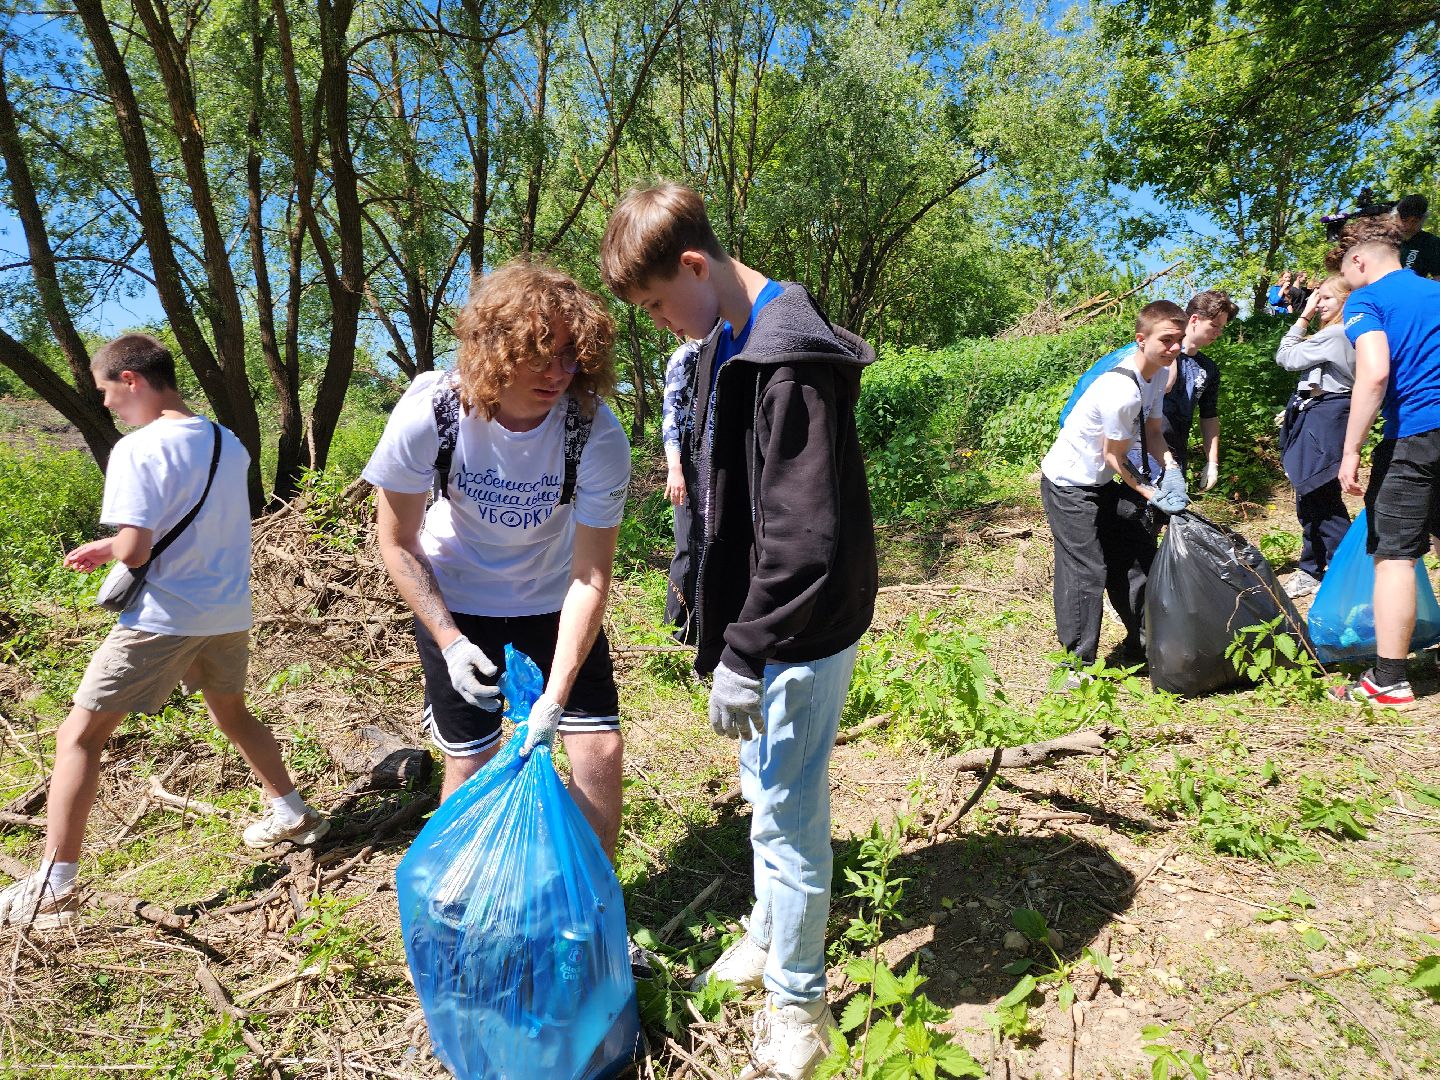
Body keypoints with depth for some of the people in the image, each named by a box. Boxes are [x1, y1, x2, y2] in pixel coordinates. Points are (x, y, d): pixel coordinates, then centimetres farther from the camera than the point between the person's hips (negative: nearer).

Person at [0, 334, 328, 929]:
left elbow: (134, 551, -23)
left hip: (163, 618, -7)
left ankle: (53, 885, 6)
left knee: (78, 737, 5)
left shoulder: (137, 450, -17)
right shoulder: (229, 445, 5)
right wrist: (113, 548, 15)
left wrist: (105, 548, 1)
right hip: (229, 611, 7)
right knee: (230, 712, 27)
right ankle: (292, 813, 35)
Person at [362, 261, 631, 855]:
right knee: (471, 762, 7)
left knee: (601, 749, -4)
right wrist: (449, 641, -18)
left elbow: (590, 578, -23)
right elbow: (398, 542, -11)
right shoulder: (430, 413, -25)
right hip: (455, 604, 0)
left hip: (555, 601, 1)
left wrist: (556, 695, -28)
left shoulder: (598, 435, -27)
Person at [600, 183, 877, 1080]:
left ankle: (798, 1002, 29)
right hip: (759, 616, 9)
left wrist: (744, 652, -21)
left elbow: (805, 538, -26)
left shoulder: (793, 358, -22)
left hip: (802, 632, -9)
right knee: (766, 790, 23)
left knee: (787, 813, 5)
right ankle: (772, 933, 47)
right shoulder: (728, 343, 9)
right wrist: (725, 628, 17)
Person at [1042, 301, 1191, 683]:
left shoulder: (1159, 374, 0)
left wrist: (1171, 469, -9)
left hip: (1103, 482, 10)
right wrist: (1150, 493, -13)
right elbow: (1114, 457, -20)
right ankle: (1077, 666, -1)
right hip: (1070, 484, -10)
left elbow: (1151, 430, 8)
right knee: (1086, 570, -11)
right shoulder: (1122, 391, -29)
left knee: (1136, 555, 14)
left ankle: (1141, 645, 29)